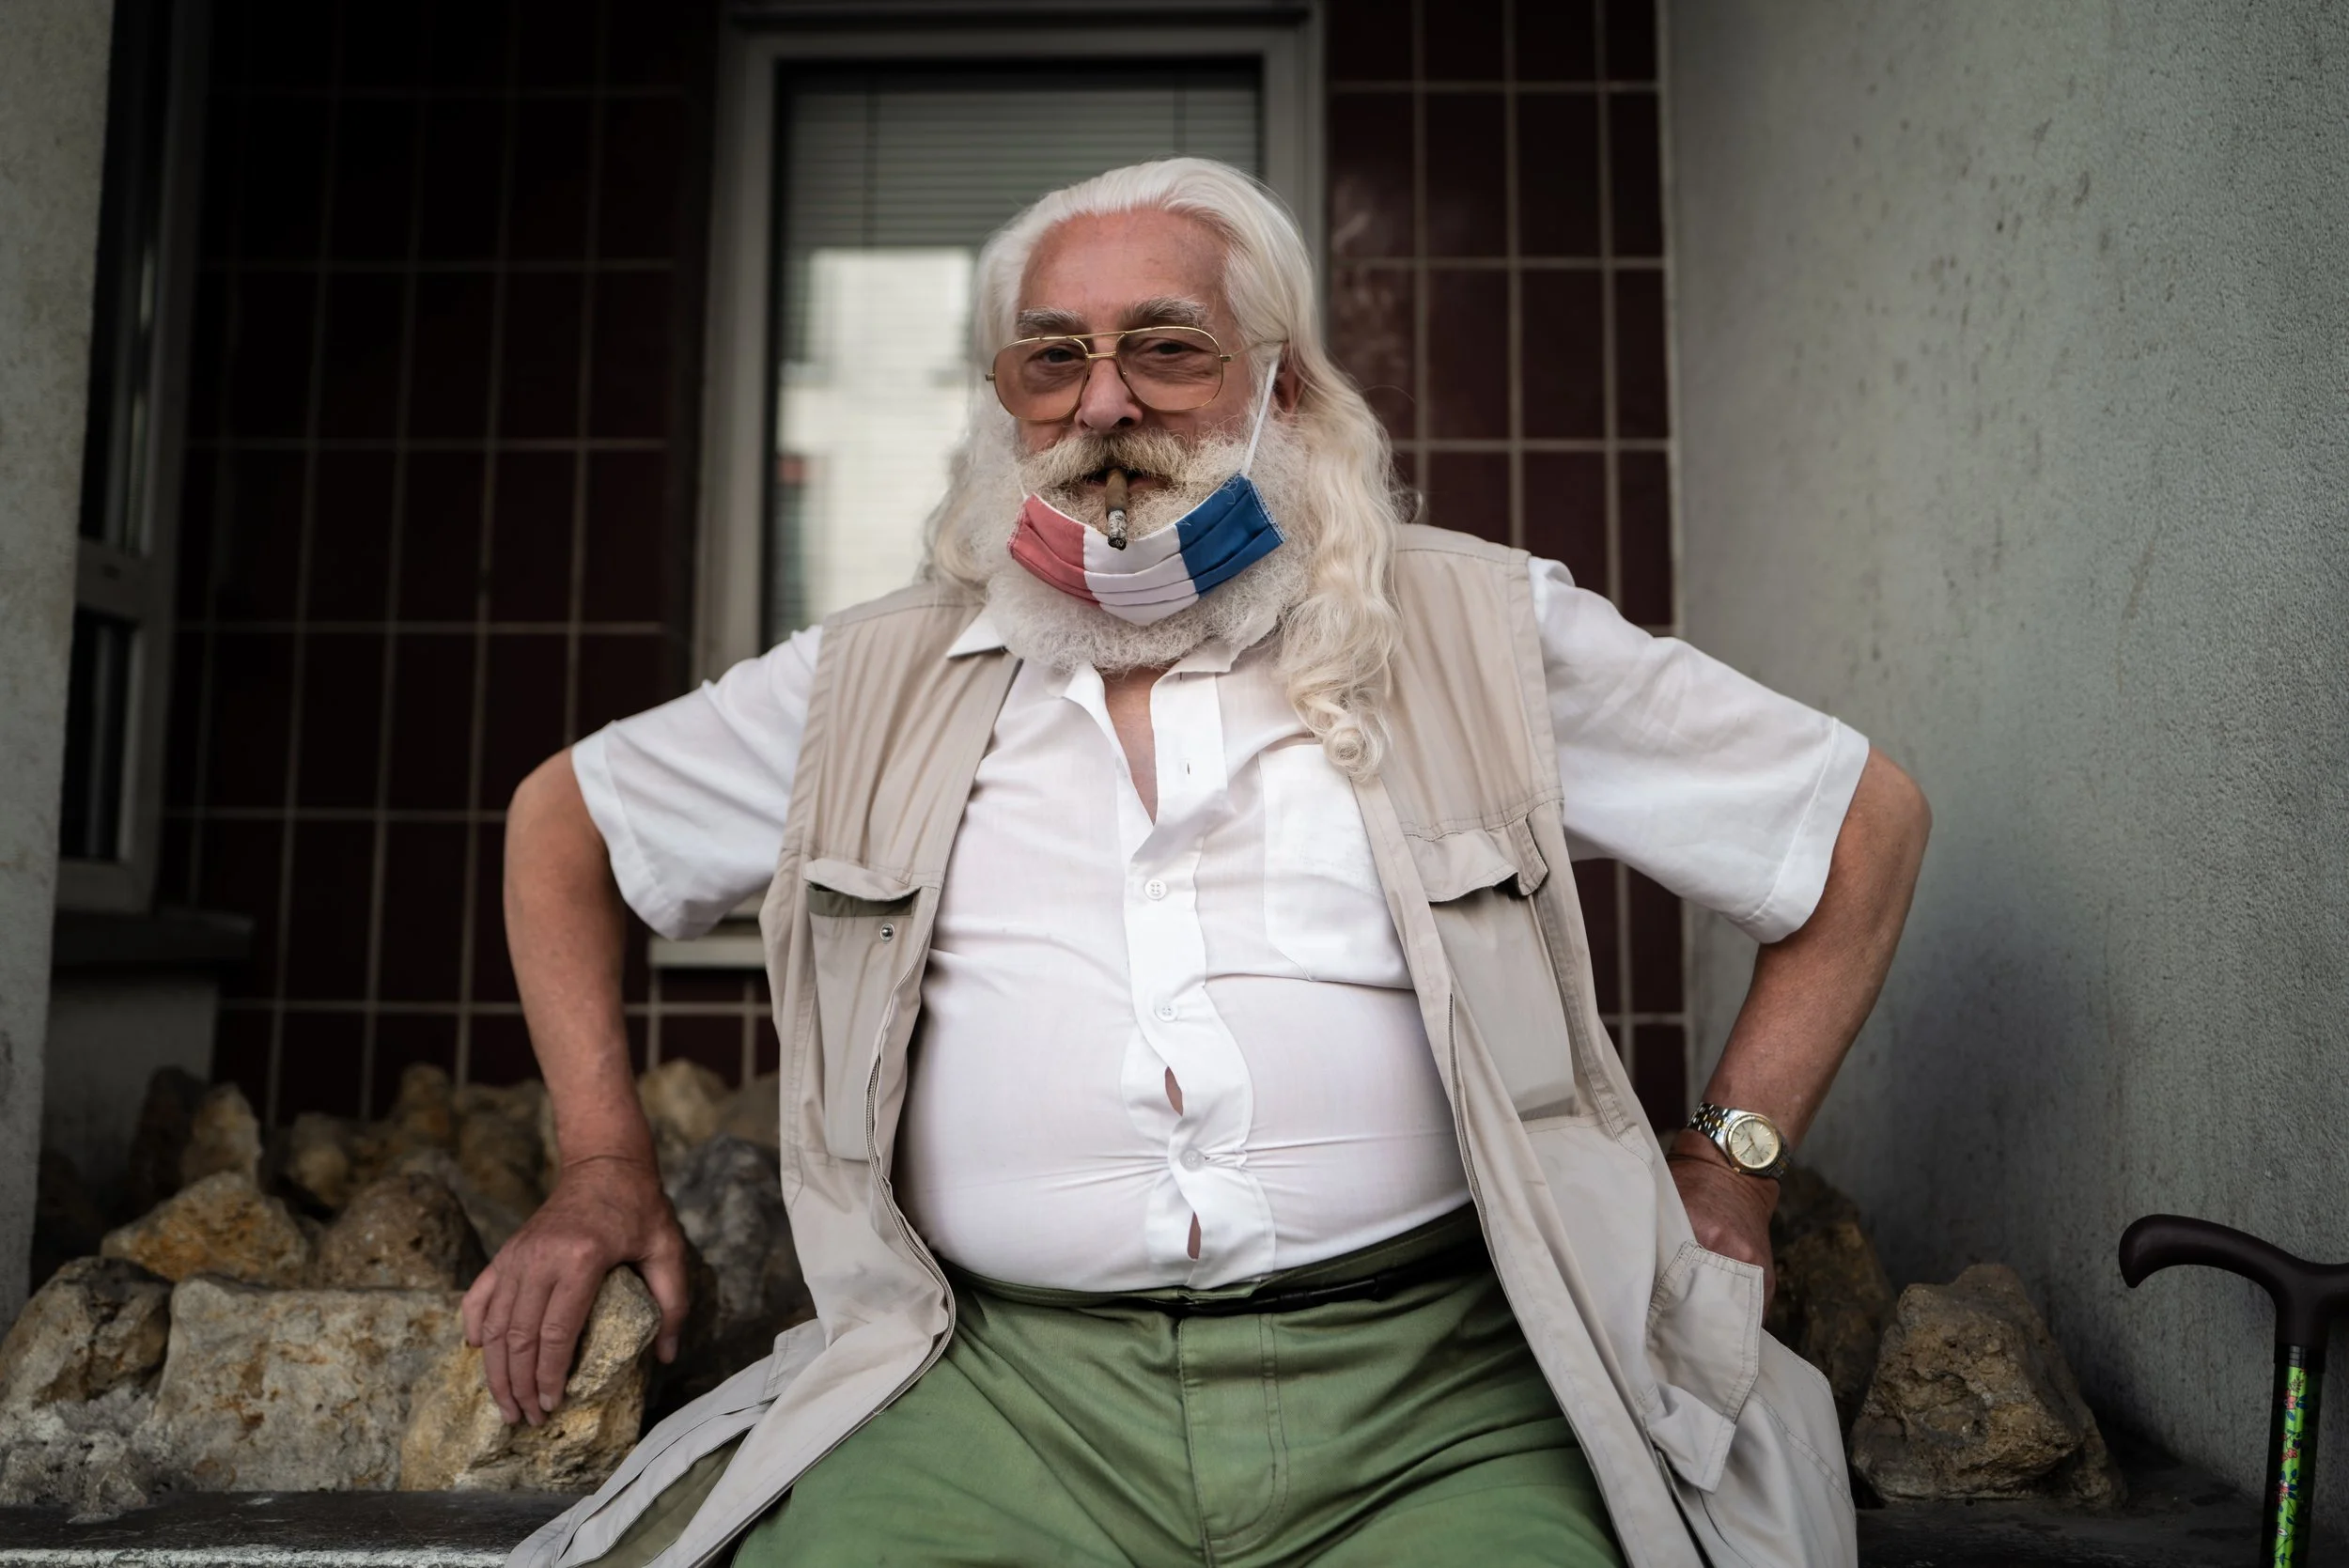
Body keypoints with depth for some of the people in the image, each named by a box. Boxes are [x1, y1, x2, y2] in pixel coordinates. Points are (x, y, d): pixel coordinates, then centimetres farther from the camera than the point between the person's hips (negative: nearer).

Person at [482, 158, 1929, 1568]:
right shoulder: (875, 684, 11)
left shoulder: (1479, 634, 5)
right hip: (1002, 1385, 2)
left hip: (1424, 1383, 0)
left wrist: (1730, 1171, 5)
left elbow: (1869, 817, 12)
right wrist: (606, 1164, 12)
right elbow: (563, 815, 23)